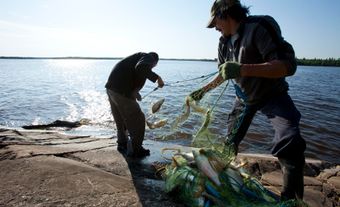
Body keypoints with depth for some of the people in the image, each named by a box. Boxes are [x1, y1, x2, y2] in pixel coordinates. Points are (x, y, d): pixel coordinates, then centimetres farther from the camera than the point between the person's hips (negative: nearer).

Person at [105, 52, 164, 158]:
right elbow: (141, 68, -25)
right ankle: (136, 150, 12)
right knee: (137, 120, 3)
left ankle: (122, 144, 39)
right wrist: (156, 77, -19)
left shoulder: (138, 56, 26)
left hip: (111, 87, 10)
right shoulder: (148, 57, 0)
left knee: (121, 119, 24)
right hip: (121, 91, -9)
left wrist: (135, 93, 32)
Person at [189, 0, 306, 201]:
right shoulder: (224, 42, -3)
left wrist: (242, 69, -46)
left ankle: (291, 199, -5)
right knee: (231, 140, 15)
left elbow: (288, 66, -36)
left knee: (290, 145, -23)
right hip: (244, 97, 7)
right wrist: (203, 90, 11)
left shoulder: (258, 28, -26)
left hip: (273, 95, -6)